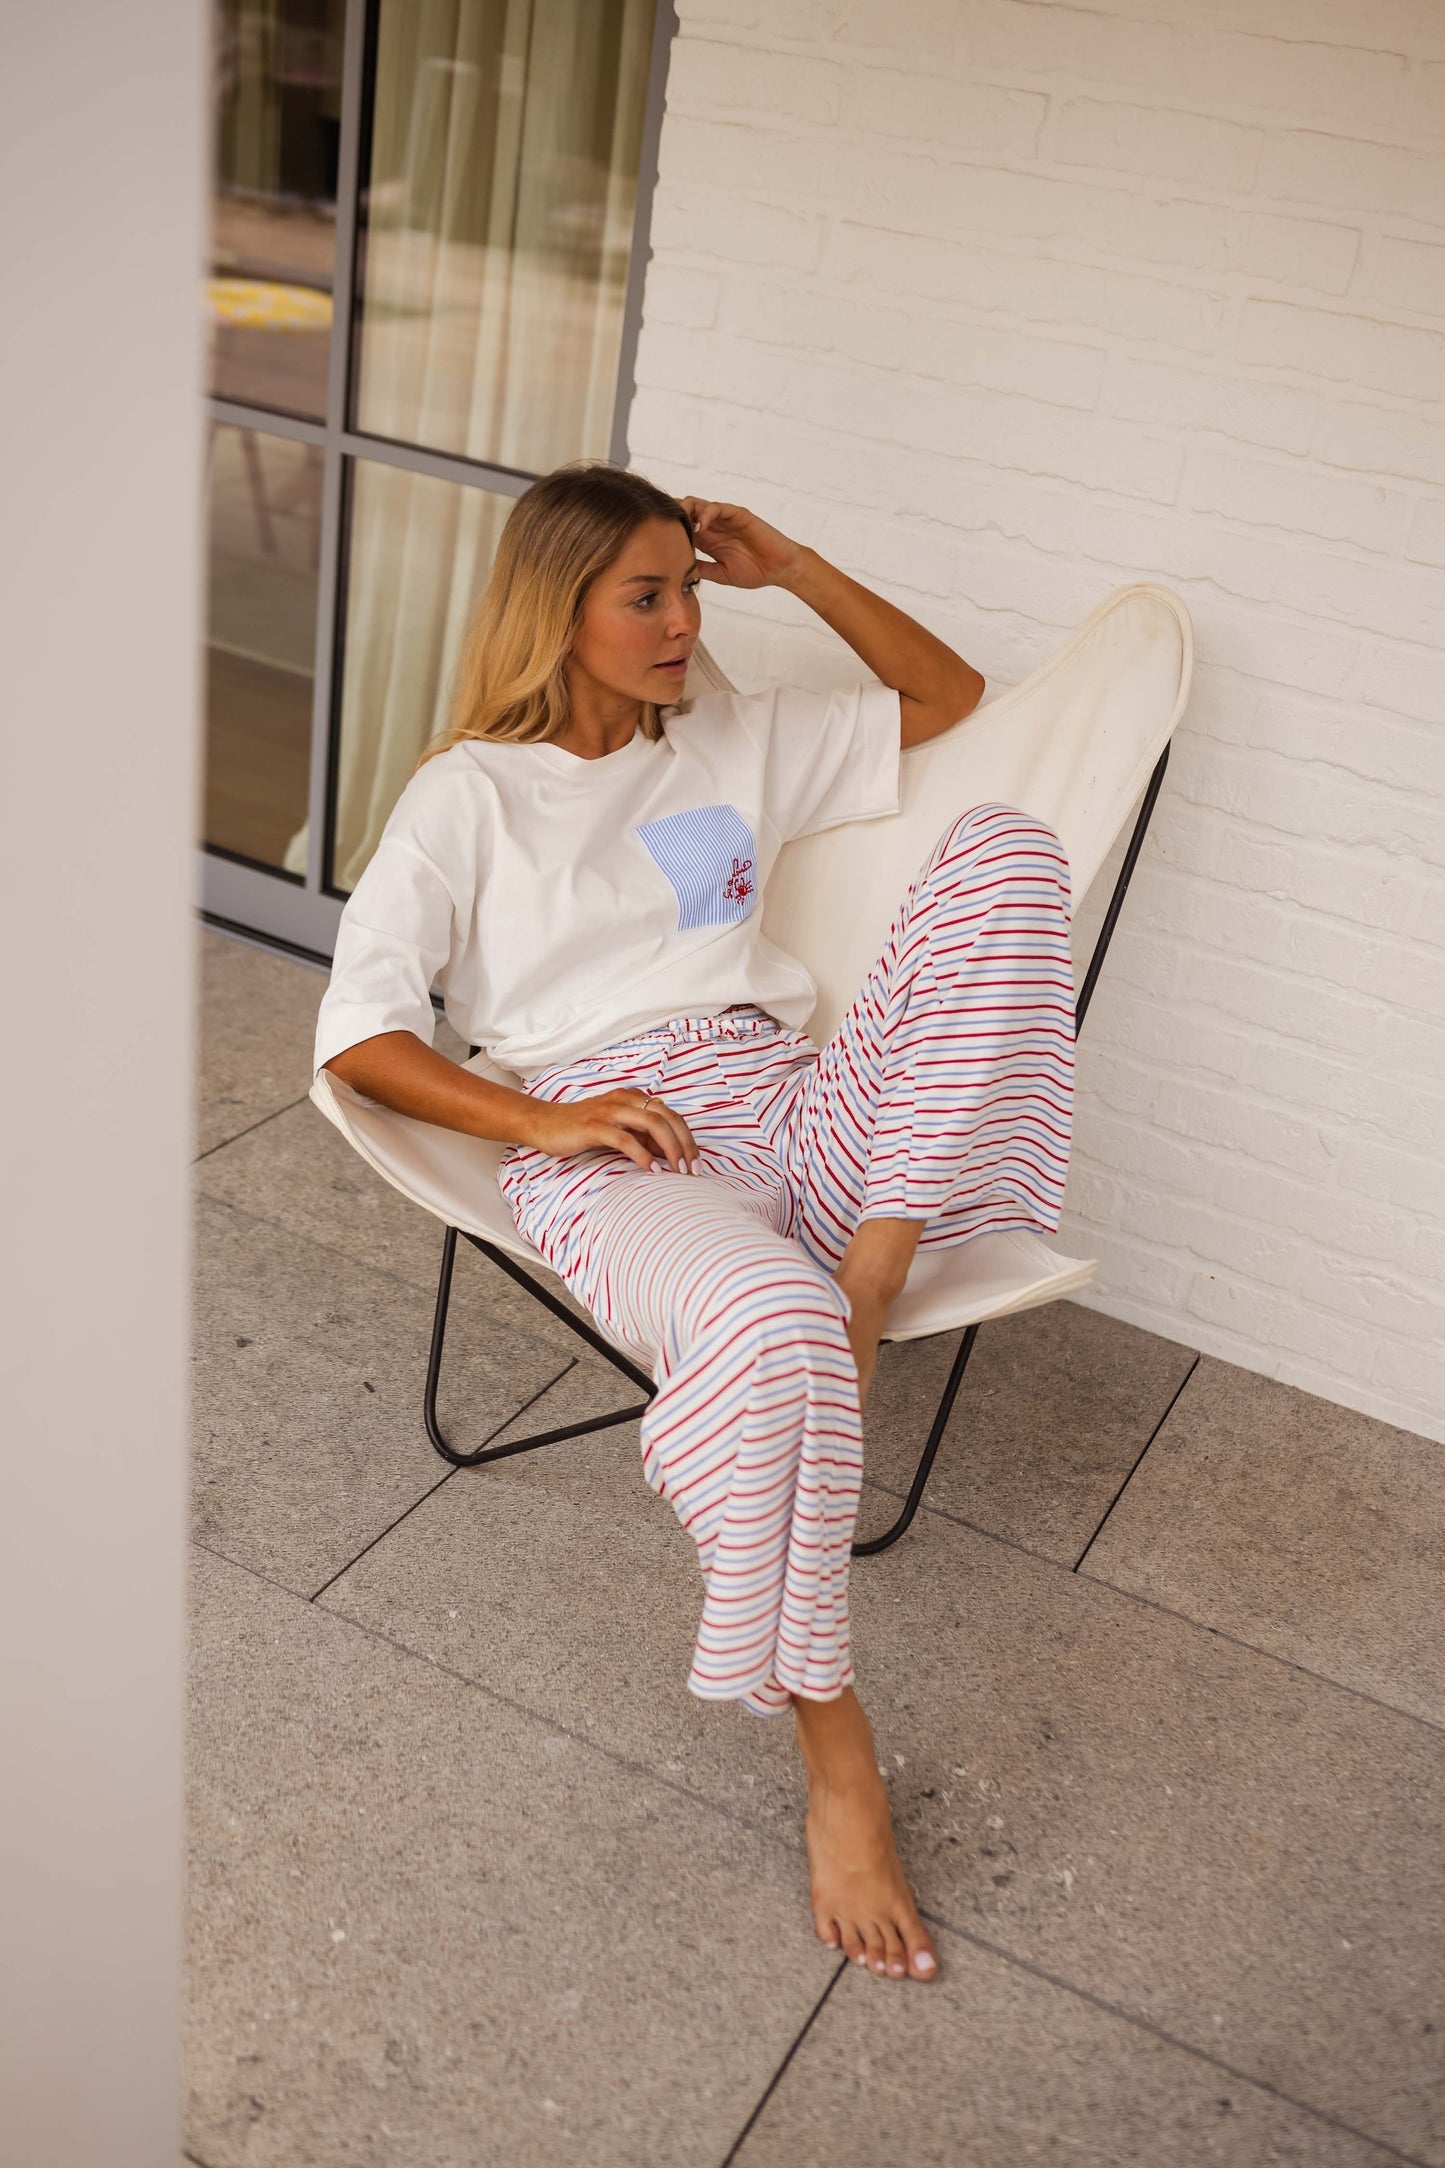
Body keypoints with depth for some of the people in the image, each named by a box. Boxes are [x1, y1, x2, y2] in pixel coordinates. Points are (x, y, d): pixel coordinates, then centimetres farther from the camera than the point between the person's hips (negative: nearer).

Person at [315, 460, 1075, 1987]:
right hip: (613, 1152, -5)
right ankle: (836, 1763, -24)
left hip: (798, 1110, 5)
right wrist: (543, 1120, -14)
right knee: (770, 1319, -42)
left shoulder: (738, 741, 25)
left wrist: (795, 570, 20)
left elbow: (948, 697, 31)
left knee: (1006, 846, -18)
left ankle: (872, 1286, -25)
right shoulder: (469, 792, 11)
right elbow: (357, 1029, 1)